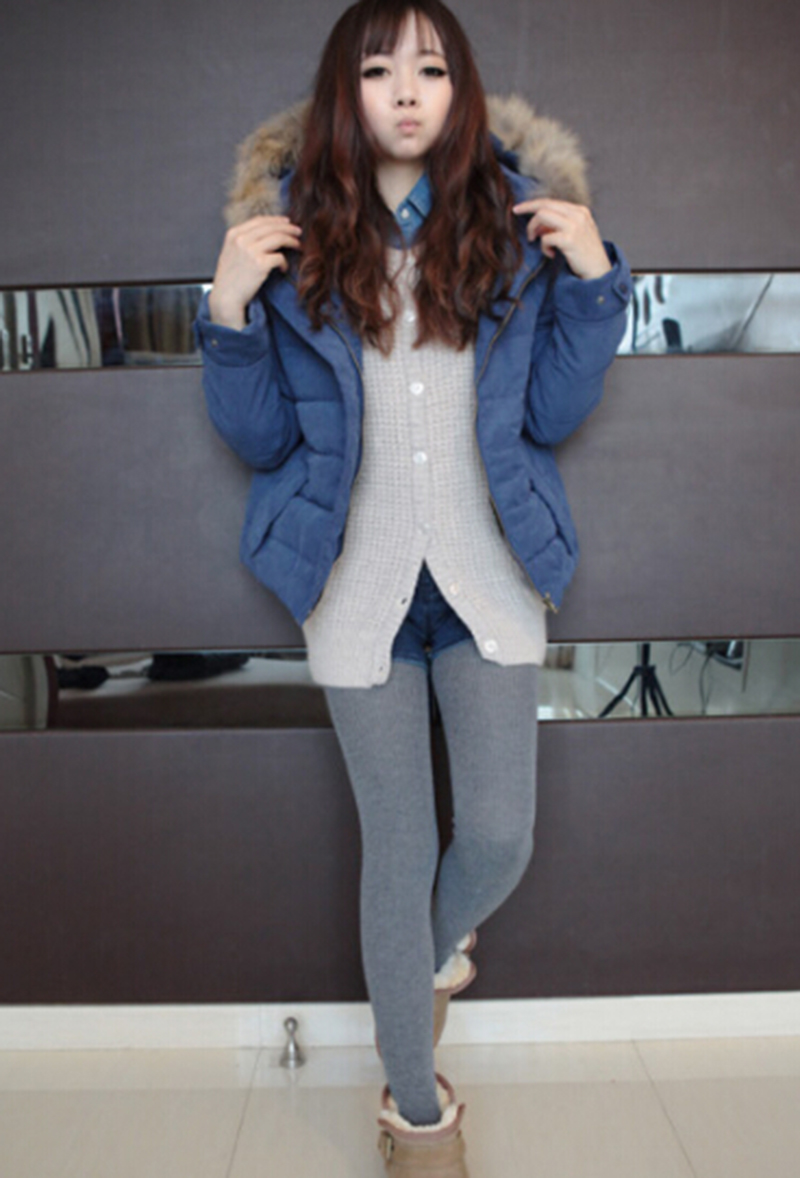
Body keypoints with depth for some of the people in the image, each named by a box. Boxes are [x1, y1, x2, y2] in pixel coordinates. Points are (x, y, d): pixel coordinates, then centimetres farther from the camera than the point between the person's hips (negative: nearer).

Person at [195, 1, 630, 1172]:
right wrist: (230, 314, -14)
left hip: (487, 579, 1)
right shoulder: (295, 227, 0)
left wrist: (593, 278, -9)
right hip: (361, 584, -1)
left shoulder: (513, 215, 3)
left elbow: (552, 414, 2)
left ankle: (434, 955, 41)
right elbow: (263, 437, 1)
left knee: (499, 836, 1)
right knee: (397, 848, 7)